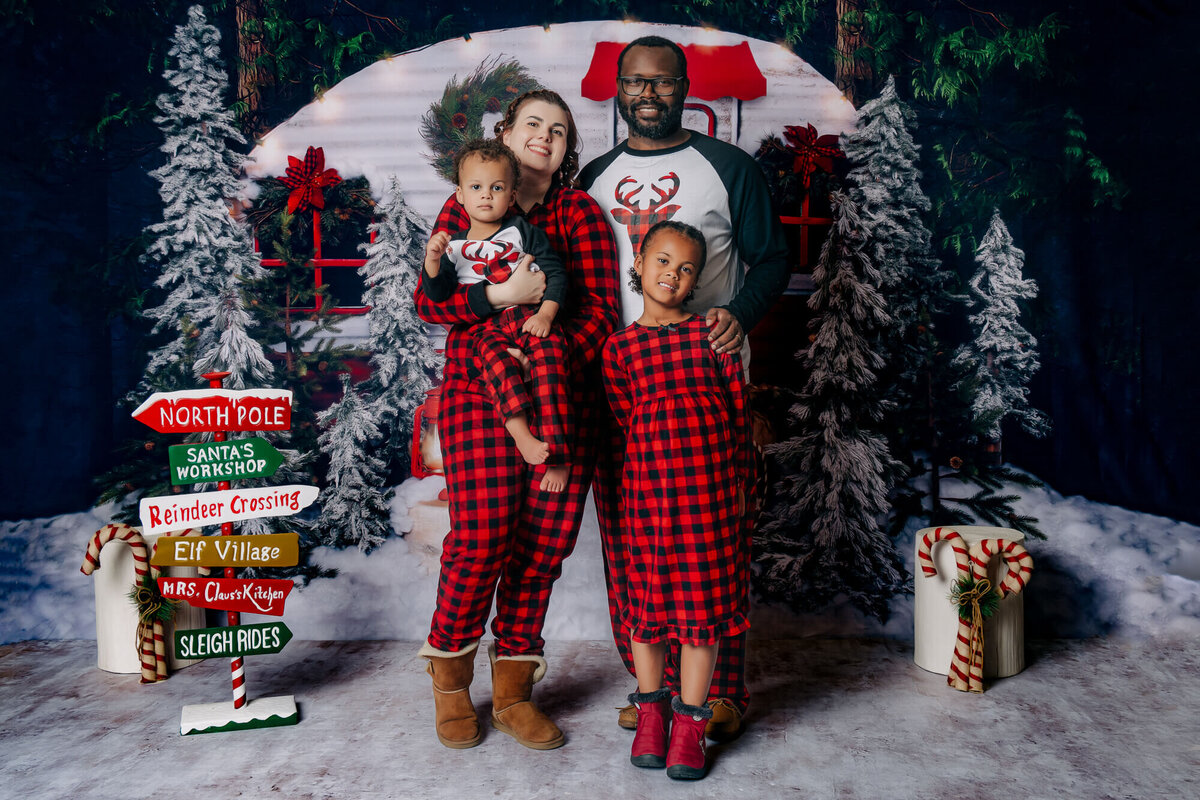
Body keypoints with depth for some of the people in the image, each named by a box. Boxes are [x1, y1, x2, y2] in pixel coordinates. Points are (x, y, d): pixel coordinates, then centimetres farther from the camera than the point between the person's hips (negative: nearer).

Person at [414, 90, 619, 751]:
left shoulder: (581, 213, 12)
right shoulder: (463, 210, 12)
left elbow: (600, 309, 3)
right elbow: (427, 300, 3)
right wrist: (501, 294, -13)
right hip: (478, 387, -1)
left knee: (544, 538, -1)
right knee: (483, 534, -12)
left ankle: (513, 689, 16)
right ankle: (449, 676, 13)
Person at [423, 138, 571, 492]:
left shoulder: (523, 231, 16)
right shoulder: (453, 246, 19)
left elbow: (555, 272, 9)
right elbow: (438, 294, 11)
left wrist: (545, 314, -6)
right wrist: (432, 259, -7)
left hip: (531, 316, -1)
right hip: (486, 325, 1)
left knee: (548, 355, -31)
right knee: (494, 357, -35)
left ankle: (555, 454, -34)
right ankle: (521, 434, -46)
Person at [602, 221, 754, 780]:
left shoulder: (712, 334, 8)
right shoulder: (619, 346, 7)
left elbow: (739, 409, 9)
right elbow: (627, 418, 6)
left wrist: (741, 478, 7)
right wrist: (657, 459, -3)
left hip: (712, 480, 0)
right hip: (647, 478, 0)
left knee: (705, 596, 3)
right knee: (648, 591, 7)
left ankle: (690, 722, 16)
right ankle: (650, 712, 25)